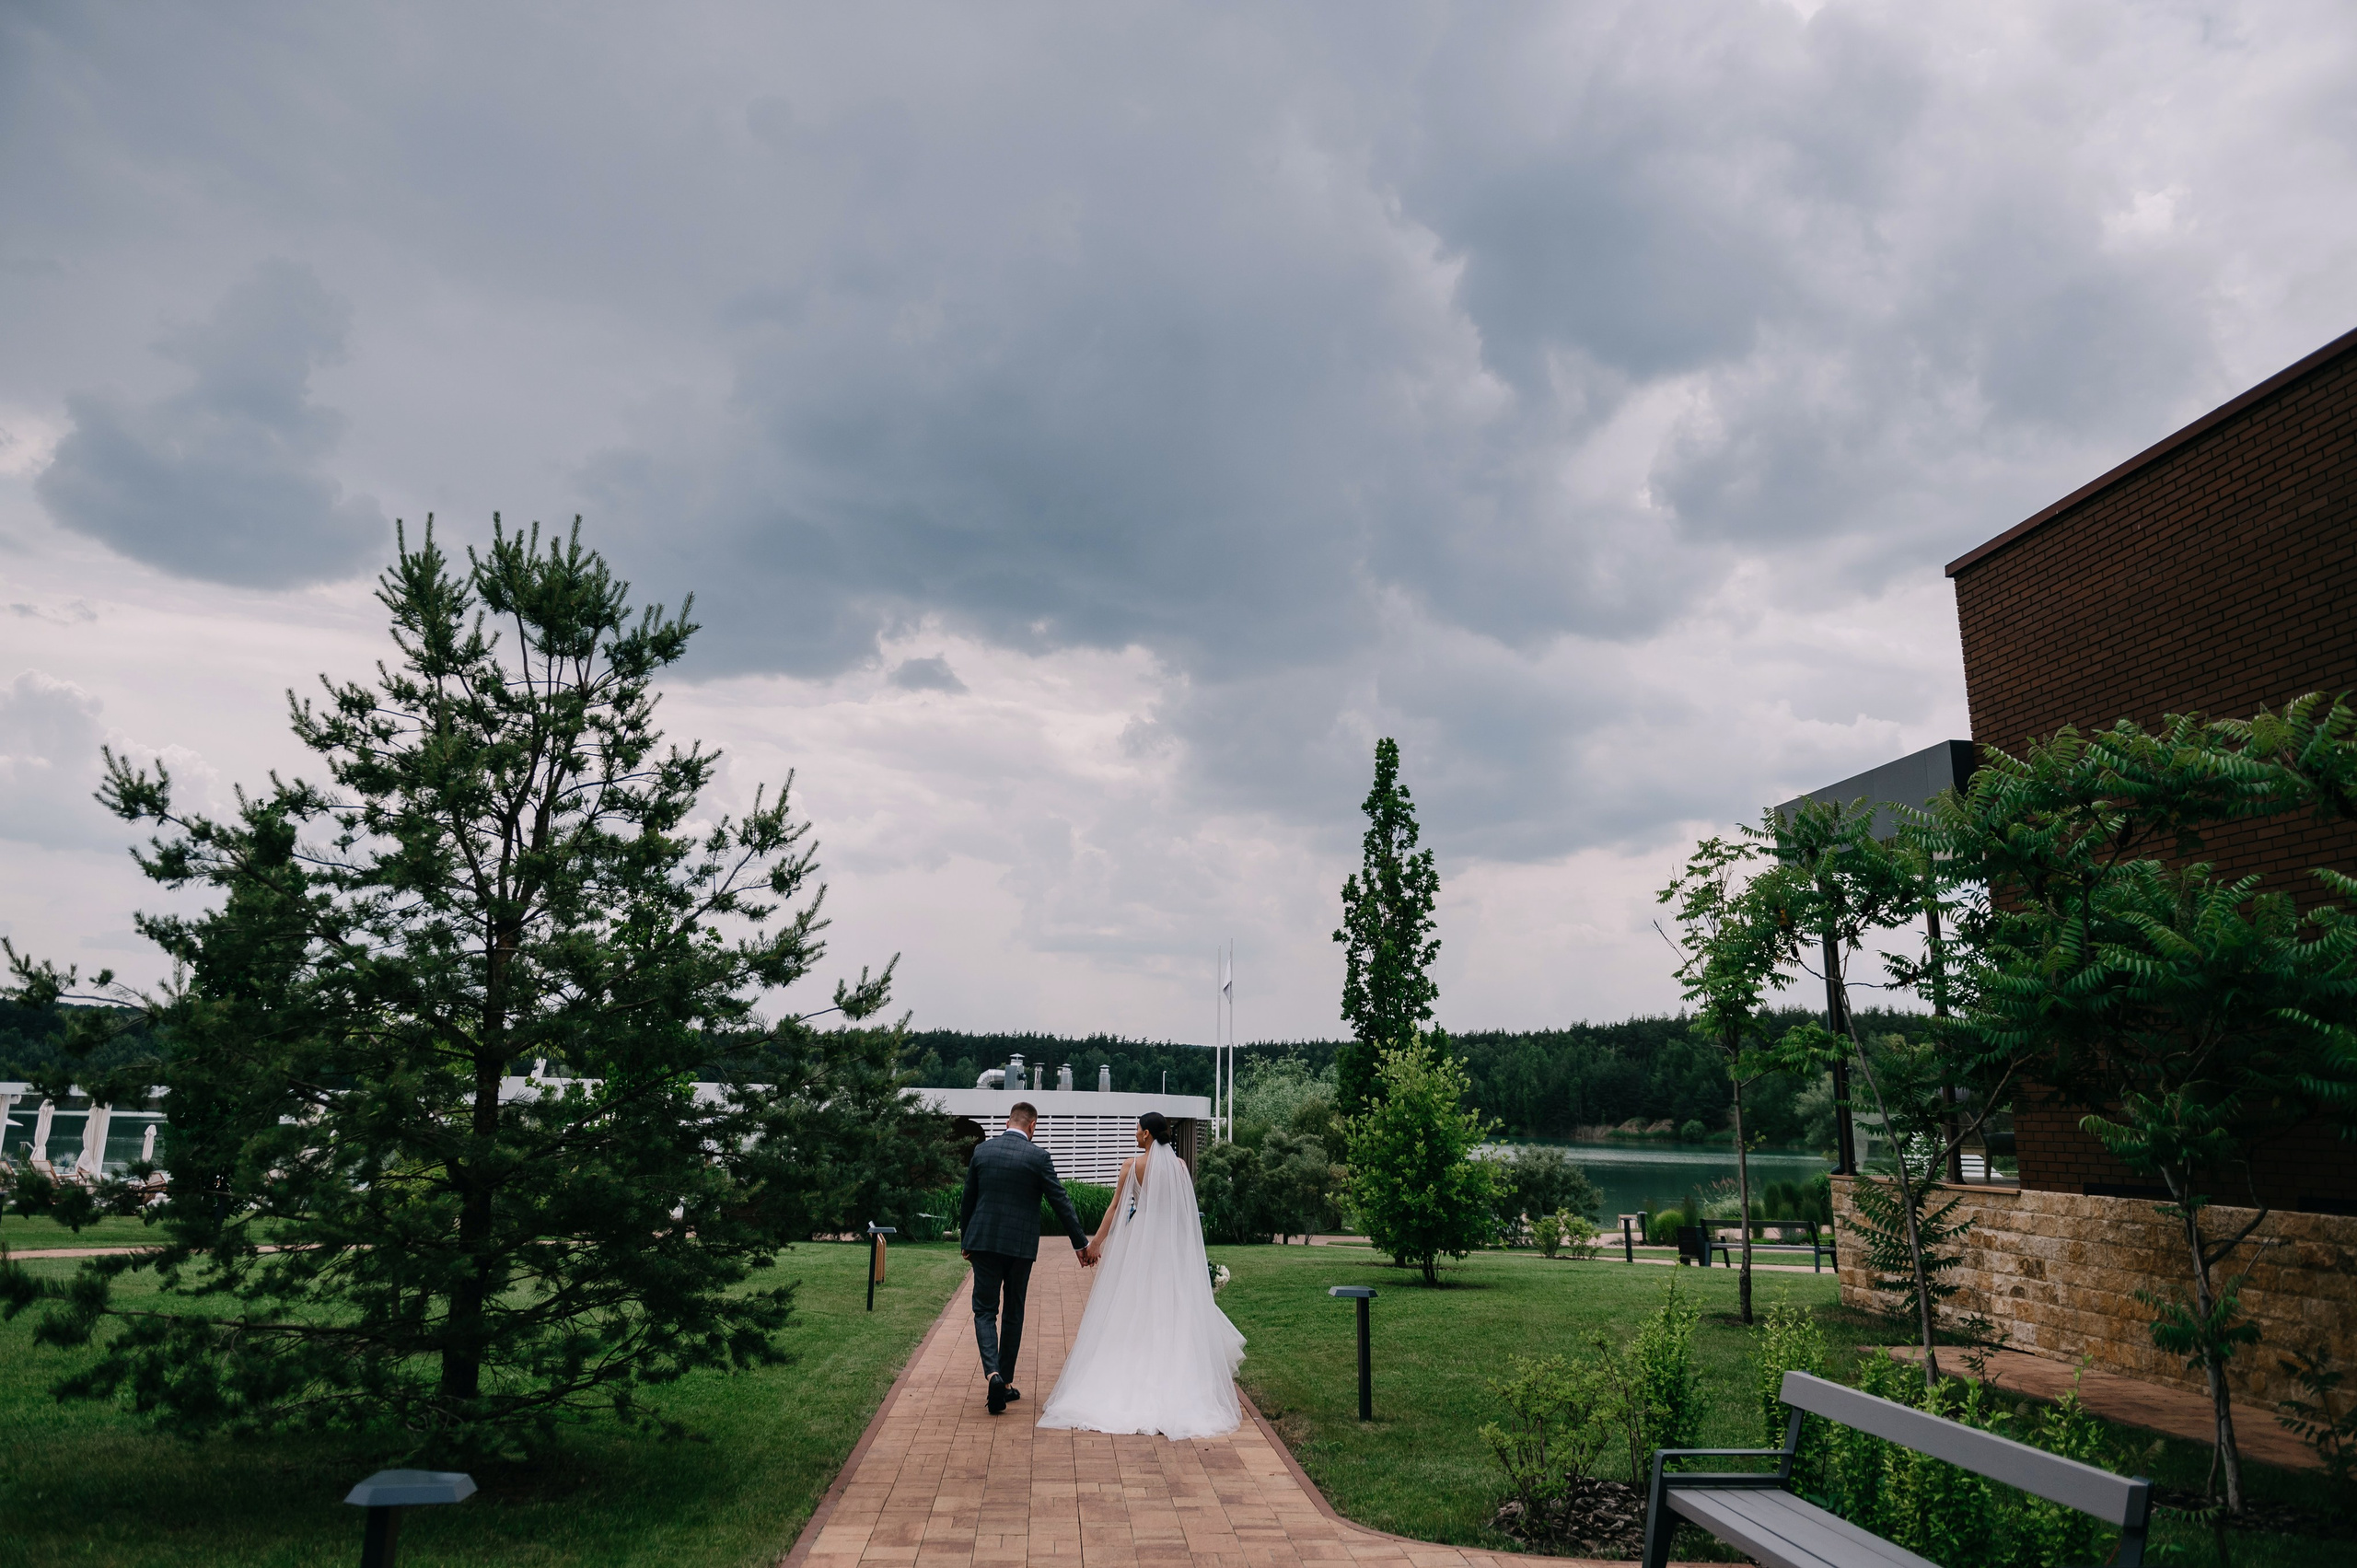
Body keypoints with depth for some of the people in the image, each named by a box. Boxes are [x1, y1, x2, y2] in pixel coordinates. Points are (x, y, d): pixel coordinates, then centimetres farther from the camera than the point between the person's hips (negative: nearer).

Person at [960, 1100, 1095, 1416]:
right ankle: (1006, 1382, 19)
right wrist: (1080, 1244, 3)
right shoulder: (1038, 1156, -7)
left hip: (983, 1242, 1)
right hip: (1020, 1246, -1)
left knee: (985, 1310, 5)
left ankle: (993, 1373, -17)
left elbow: (967, 1200, 9)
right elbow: (1061, 1202, -5)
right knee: (1013, 1314, 13)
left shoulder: (982, 1150, 2)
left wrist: (965, 1240, 21)